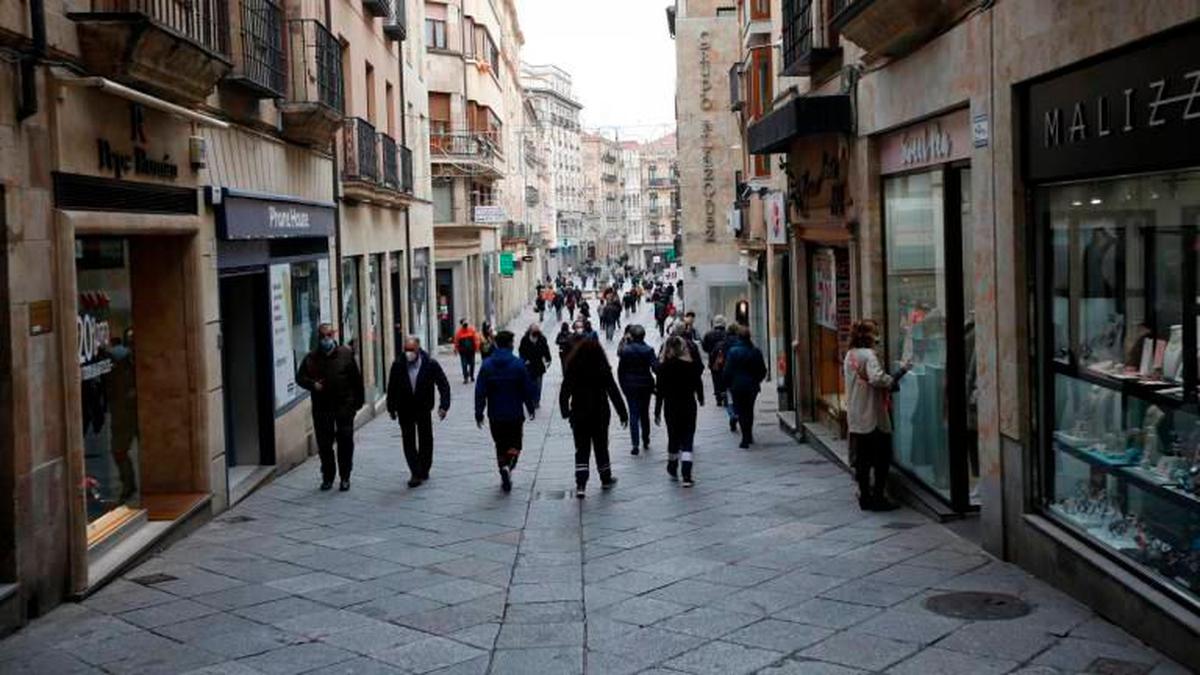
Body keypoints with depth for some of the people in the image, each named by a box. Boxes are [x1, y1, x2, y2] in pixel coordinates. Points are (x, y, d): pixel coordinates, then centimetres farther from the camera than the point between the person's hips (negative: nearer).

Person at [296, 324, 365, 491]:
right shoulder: (311, 358, 4)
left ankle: (345, 477, 12)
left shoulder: (346, 354, 0)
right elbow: (300, 377, 8)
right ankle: (327, 476, 20)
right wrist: (312, 384, -12)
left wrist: (358, 401, -1)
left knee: (345, 442, 1)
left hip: (344, 406, -2)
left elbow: (356, 379, 2)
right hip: (321, 407, 2)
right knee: (324, 444, 7)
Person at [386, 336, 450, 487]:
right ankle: (415, 473, -1)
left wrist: (443, 405, -15)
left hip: (424, 409, 0)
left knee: (426, 441, 9)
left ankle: (424, 471, 25)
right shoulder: (398, 365, -7)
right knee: (408, 442, -3)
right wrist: (391, 408, 5)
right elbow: (392, 388, 5)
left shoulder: (431, 364, -11)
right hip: (405, 411, 0)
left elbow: (443, 385, -6)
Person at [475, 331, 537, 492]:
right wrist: (531, 408, 9)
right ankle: (508, 466, -19)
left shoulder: (487, 365, -3)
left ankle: (505, 478, 13)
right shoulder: (518, 364, -9)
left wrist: (479, 413, 3)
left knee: (500, 445, 16)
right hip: (514, 414, -2)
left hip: (495, 415, 2)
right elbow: (528, 389, -5)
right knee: (515, 445, 8)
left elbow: (480, 392, -3)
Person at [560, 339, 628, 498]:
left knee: (581, 450, 3)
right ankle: (606, 479, 31)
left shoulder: (572, 370, -6)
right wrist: (623, 413, 0)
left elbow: (564, 394, -3)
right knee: (601, 447, 16)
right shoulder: (603, 370, -9)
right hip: (600, 415, 0)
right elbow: (614, 392, -7)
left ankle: (580, 485, -9)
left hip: (579, 416, 0)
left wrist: (565, 412, 10)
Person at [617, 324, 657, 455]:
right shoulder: (648, 350, -9)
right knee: (644, 413, 16)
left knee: (633, 414, 1)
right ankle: (646, 441, 26)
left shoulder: (625, 350, -7)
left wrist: (623, 385, 8)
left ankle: (635, 444, -9)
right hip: (645, 385, 1)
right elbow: (656, 367, -15)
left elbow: (620, 370, -3)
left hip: (630, 385, -1)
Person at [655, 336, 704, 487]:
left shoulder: (664, 367, -8)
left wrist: (657, 412, -2)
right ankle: (687, 476, -11)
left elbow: (660, 391, -7)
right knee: (687, 440, 0)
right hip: (689, 407, 0)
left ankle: (673, 470, 33)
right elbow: (698, 384, 4)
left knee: (673, 438, 17)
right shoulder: (691, 365, -5)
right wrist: (700, 399, 24)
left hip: (671, 408, 0)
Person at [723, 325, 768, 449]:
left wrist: (727, 385, 1)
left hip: (738, 386, -4)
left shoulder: (733, 351, -12)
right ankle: (749, 436, 27)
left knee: (741, 412, 0)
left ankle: (745, 439, -6)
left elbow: (728, 371, -10)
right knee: (749, 410, 18)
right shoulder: (756, 351, 0)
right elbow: (763, 370, 6)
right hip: (752, 386, 4)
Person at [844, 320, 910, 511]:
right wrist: (901, 371, -22)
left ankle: (865, 497, 16)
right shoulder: (868, 355, -15)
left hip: (856, 419, 8)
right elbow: (877, 379, -28)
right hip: (873, 416, -8)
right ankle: (878, 497, 5)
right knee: (882, 459, 3)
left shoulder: (850, 355, 10)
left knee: (862, 459, 12)